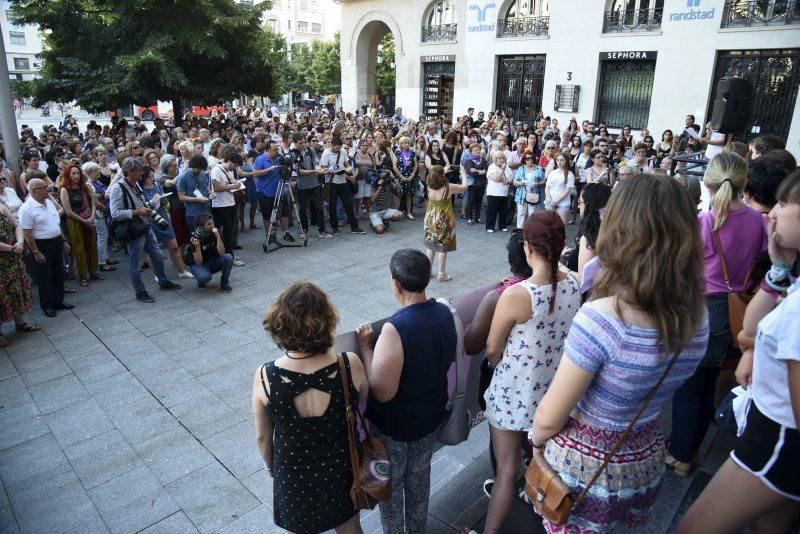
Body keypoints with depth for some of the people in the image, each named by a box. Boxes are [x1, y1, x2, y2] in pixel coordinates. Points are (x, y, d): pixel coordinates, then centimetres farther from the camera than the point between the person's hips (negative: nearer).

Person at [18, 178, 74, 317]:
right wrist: (36, 252, -17)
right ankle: (47, 305, 20)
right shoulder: (27, 208, -18)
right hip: (41, 246, -7)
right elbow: (26, 233, -18)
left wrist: (64, 241, 14)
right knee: (44, 278, 6)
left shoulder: (49, 202, 6)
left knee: (58, 274, 16)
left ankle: (59, 301, 30)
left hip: (56, 243, 7)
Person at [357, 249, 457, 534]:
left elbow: (382, 392, -28)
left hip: (395, 425, -6)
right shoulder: (445, 313, -12)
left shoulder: (395, 329, -34)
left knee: (390, 485, 20)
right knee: (420, 478, 28)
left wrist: (366, 347, -21)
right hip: (431, 415, 7)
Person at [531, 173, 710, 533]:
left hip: (584, 464, -5)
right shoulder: (697, 317, -11)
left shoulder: (602, 316, -33)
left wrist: (537, 439, -4)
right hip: (646, 459, 6)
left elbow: (549, 418, -23)